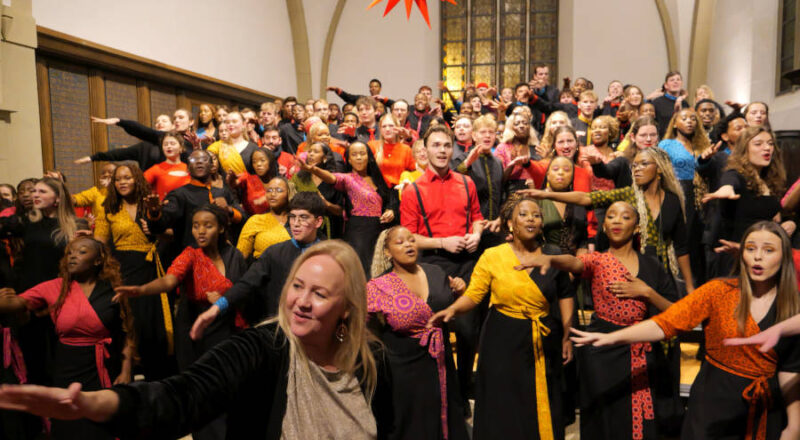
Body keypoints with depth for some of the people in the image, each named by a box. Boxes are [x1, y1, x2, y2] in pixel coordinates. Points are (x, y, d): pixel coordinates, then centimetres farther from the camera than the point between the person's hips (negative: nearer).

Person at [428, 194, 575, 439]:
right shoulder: (492, 256, -5)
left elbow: (565, 295, 11)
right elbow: (473, 295, -6)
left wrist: (567, 336, 8)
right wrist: (452, 309, -24)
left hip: (545, 344, 2)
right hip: (503, 342, -2)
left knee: (542, 410, 12)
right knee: (504, 412, 7)